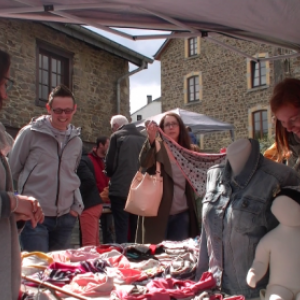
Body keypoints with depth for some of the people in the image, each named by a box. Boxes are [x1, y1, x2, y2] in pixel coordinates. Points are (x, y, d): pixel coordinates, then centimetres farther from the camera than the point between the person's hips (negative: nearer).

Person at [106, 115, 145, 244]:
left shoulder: (116, 136, -2)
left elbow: (110, 164, -6)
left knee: (121, 231, -3)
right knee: (135, 231, 12)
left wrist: (110, 175, 14)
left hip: (120, 189, -5)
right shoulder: (142, 138, 10)